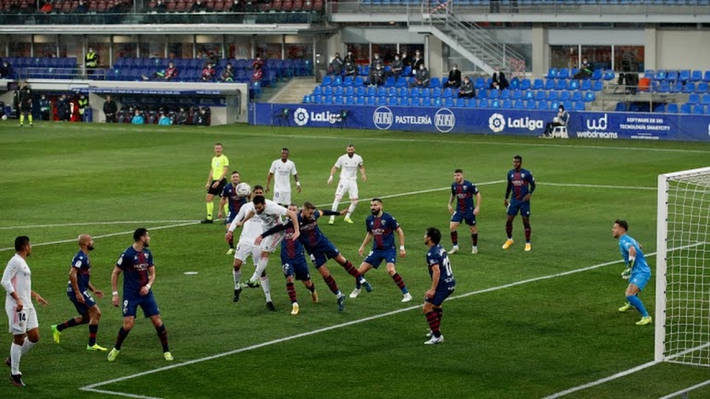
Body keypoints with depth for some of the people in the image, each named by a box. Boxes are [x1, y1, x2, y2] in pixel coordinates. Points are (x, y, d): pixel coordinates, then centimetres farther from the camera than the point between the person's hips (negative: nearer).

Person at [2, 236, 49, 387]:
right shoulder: (15, 261, -12)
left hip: (27, 306, 9)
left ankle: (12, 360, 24)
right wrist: (18, 299, -26)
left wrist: (35, 295, 26)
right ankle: (15, 374, 5)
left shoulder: (23, 262, 17)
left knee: (34, 337, 8)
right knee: (19, 339, -3)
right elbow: (5, 281, -20)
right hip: (17, 306, -9)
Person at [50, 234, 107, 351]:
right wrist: (78, 293, -27)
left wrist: (93, 290, 20)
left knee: (86, 317, 17)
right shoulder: (81, 257, -16)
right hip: (78, 290, -10)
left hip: (79, 290, 10)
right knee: (96, 312, -10)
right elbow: (72, 274, -26)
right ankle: (92, 344, -6)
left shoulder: (85, 257, 17)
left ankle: (58, 328, 24)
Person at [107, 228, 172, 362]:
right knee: (128, 324, -13)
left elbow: (152, 274, 9)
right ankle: (116, 349, 11)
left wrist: (148, 286, -10)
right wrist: (115, 293, -10)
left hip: (145, 293, 5)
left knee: (157, 321, -2)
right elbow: (115, 273, -6)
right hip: (130, 295, -5)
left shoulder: (147, 253, 4)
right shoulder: (127, 254, -13)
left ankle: (166, 351, 12)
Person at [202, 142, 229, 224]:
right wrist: (208, 183, 18)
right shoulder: (213, 159, 16)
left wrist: (218, 181, -21)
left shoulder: (224, 158, -7)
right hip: (214, 181, 8)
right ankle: (209, 218, 10)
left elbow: (225, 172, -14)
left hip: (221, 181, -8)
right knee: (208, 198, 3)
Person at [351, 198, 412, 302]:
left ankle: (406, 293, -17)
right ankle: (357, 289, 32)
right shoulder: (369, 219, 2)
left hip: (389, 249, -5)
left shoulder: (388, 218, -13)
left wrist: (402, 248, -10)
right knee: (360, 271, 0)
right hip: (376, 250, 5)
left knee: (391, 270, -29)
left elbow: (400, 232, -6)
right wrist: (363, 246, 16)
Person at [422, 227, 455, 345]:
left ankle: (437, 336, -10)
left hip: (443, 284, -10)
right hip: (450, 282, 10)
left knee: (427, 308, -9)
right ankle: (436, 329, 43)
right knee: (436, 304, 32)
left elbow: (437, 271, -27)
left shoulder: (432, 253, -18)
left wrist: (433, 289, -29)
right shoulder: (440, 248, 11)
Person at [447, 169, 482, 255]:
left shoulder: (469, 185, -18)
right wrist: (449, 204, 9)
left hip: (469, 210, -4)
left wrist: (478, 207, -15)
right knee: (452, 226, -10)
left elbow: (478, 194, -10)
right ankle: (455, 247, 4)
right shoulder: (454, 185, -2)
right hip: (458, 210, 4)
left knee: (473, 228, 8)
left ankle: (475, 247, 28)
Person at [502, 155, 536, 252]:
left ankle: (528, 243, 9)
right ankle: (509, 240, 22)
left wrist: (529, 194, -17)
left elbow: (533, 185, -1)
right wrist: (506, 198, 16)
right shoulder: (510, 173, 5)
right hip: (514, 200, 4)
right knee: (508, 221, 1)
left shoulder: (527, 173, -8)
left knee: (526, 221, 0)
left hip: (524, 200, -4)